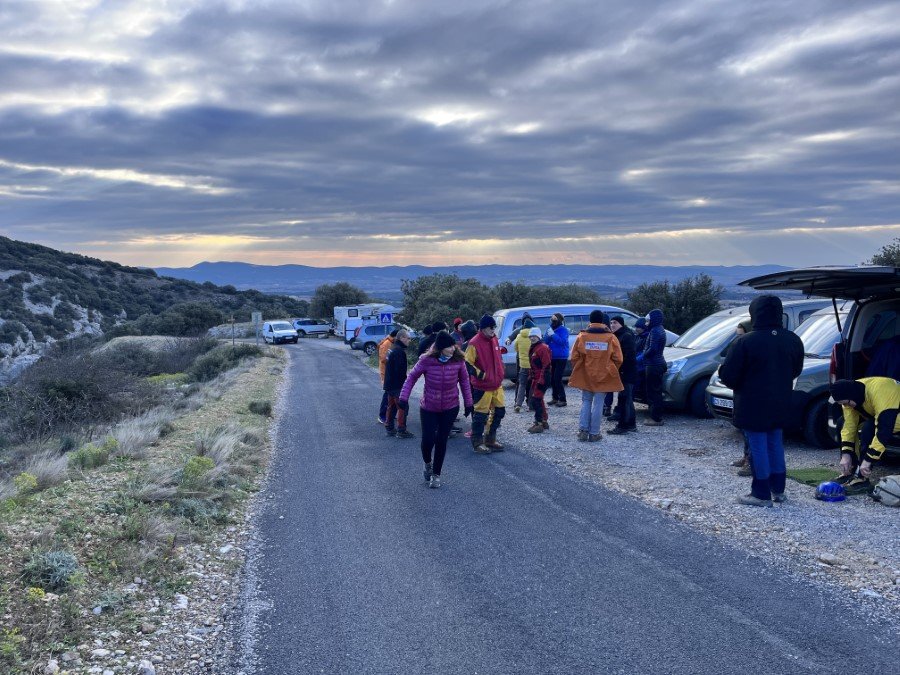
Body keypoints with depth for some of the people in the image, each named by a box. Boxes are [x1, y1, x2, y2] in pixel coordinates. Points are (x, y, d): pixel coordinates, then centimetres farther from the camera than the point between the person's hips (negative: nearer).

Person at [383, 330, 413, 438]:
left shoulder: (392, 349, 13)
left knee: (392, 407, 17)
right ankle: (401, 431, -4)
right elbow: (400, 370, -24)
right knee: (402, 407, -5)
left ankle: (389, 428, 23)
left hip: (390, 384, 10)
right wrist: (404, 383, -14)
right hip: (398, 385, -10)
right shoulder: (400, 351, -20)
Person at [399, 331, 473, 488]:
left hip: (450, 408, 1)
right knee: (428, 439, -3)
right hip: (429, 408, -1)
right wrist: (404, 397, -12)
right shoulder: (427, 360, -18)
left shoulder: (458, 360, -13)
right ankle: (427, 463, 31)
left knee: (441, 440, 5)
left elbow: (464, 381, 1)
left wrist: (468, 403, 3)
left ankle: (436, 474, 23)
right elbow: (412, 377, -6)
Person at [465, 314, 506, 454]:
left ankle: (490, 439, 27)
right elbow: (467, 363, -17)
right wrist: (481, 375, -19)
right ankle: (477, 443, 12)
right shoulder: (474, 343, -16)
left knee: (500, 410, 14)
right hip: (482, 386, -8)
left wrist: (500, 374, 19)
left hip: (497, 384, 8)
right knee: (481, 414, -1)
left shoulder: (494, 340, 8)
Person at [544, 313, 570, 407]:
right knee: (552, 378, 9)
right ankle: (555, 398, 21)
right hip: (552, 357, 7)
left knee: (557, 379, -10)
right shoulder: (550, 329, 10)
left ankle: (562, 400, -3)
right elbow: (545, 342, 9)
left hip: (561, 358, -7)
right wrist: (548, 336, -11)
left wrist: (553, 334, -23)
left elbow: (562, 341, -22)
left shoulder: (563, 330, -8)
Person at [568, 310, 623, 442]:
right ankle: (594, 433, 6)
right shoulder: (610, 337, -6)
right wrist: (611, 372, 11)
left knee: (586, 402, 14)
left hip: (585, 376, 1)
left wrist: (577, 371, 13)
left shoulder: (582, 336, -3)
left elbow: (574, 357, -2)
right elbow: (618, 359, -5)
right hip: (603, 376, -1)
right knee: (598, 404, 4)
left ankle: (583, 430, 6)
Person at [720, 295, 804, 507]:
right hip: (780, 405, 6)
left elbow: (728, 375, -17)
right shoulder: (793, 340, 2)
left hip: (753, 406, -6)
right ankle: (778, 490, 25)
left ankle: (761, 494, 6)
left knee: (758, 447, 1)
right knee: (775, 444, 18)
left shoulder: (745, 342, -19)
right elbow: (796, 370, 14)